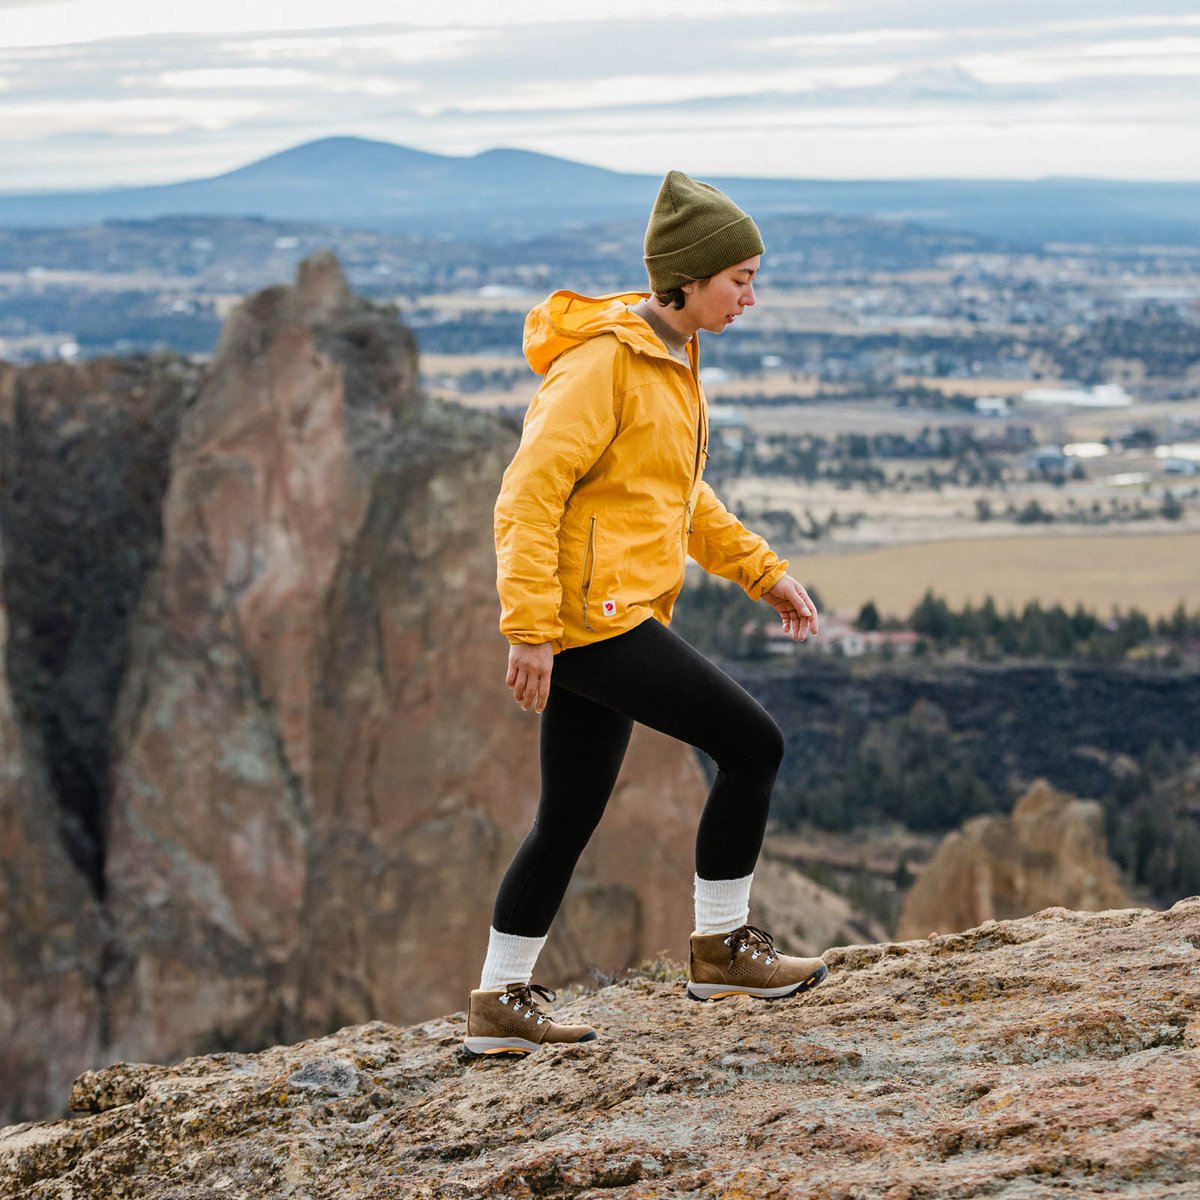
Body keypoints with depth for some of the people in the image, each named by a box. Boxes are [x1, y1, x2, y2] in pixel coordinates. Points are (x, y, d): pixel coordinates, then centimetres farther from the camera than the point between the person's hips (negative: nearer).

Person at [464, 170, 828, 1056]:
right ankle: (722, 947, 4)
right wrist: (530, 628, -24)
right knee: (754, 743, -7)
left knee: (569, 821, 13)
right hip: (591, 616, -10)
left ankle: (502, 1002, 20)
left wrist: (762, 570, 19)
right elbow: (529, 493, -20)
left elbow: (682, 494, 26)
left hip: (615, 617, 10)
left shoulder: (672, 358, 14)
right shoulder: (601, 362, -16)